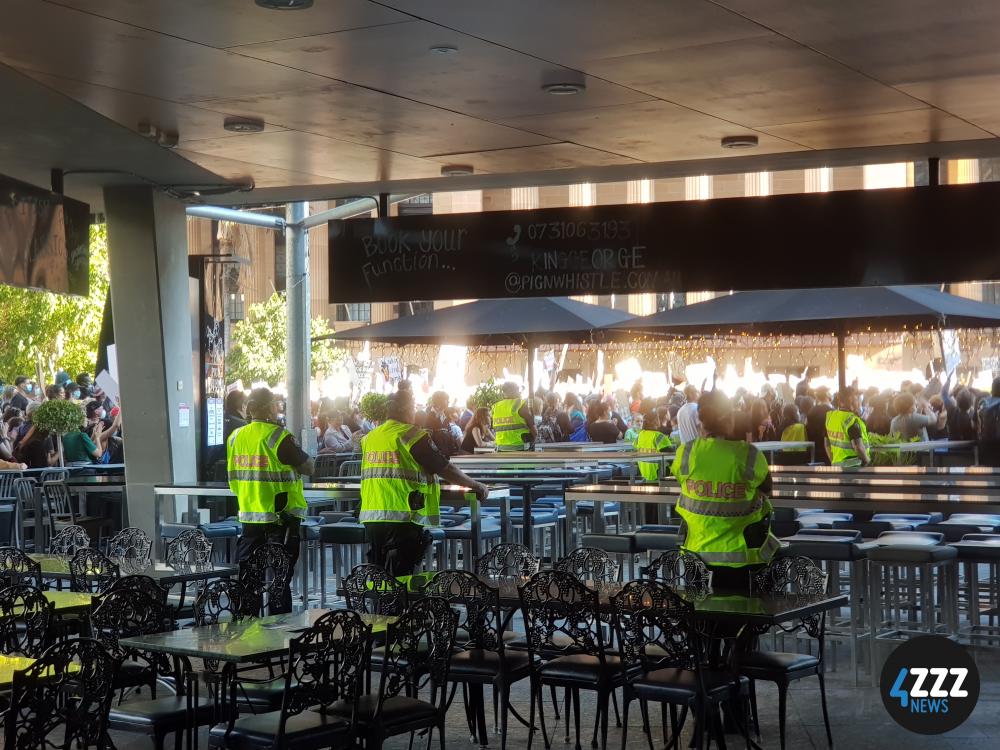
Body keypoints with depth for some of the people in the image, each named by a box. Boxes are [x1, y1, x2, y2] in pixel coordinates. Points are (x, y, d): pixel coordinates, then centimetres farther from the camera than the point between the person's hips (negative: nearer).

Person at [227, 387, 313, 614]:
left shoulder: (236, 436, 5)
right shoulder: (278, 436, -15)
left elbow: (233, 478, 13)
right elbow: (308, 467, -10)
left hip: (249, 515, 6)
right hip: (281, 517, -6)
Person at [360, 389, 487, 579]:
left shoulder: (369, 438, 12)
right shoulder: (413, 436, -9)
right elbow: (445, 469, -7)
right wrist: (476, 486, 6)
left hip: (371, 517, 6)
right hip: (402, 519, -6)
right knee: (399, 577, -3)